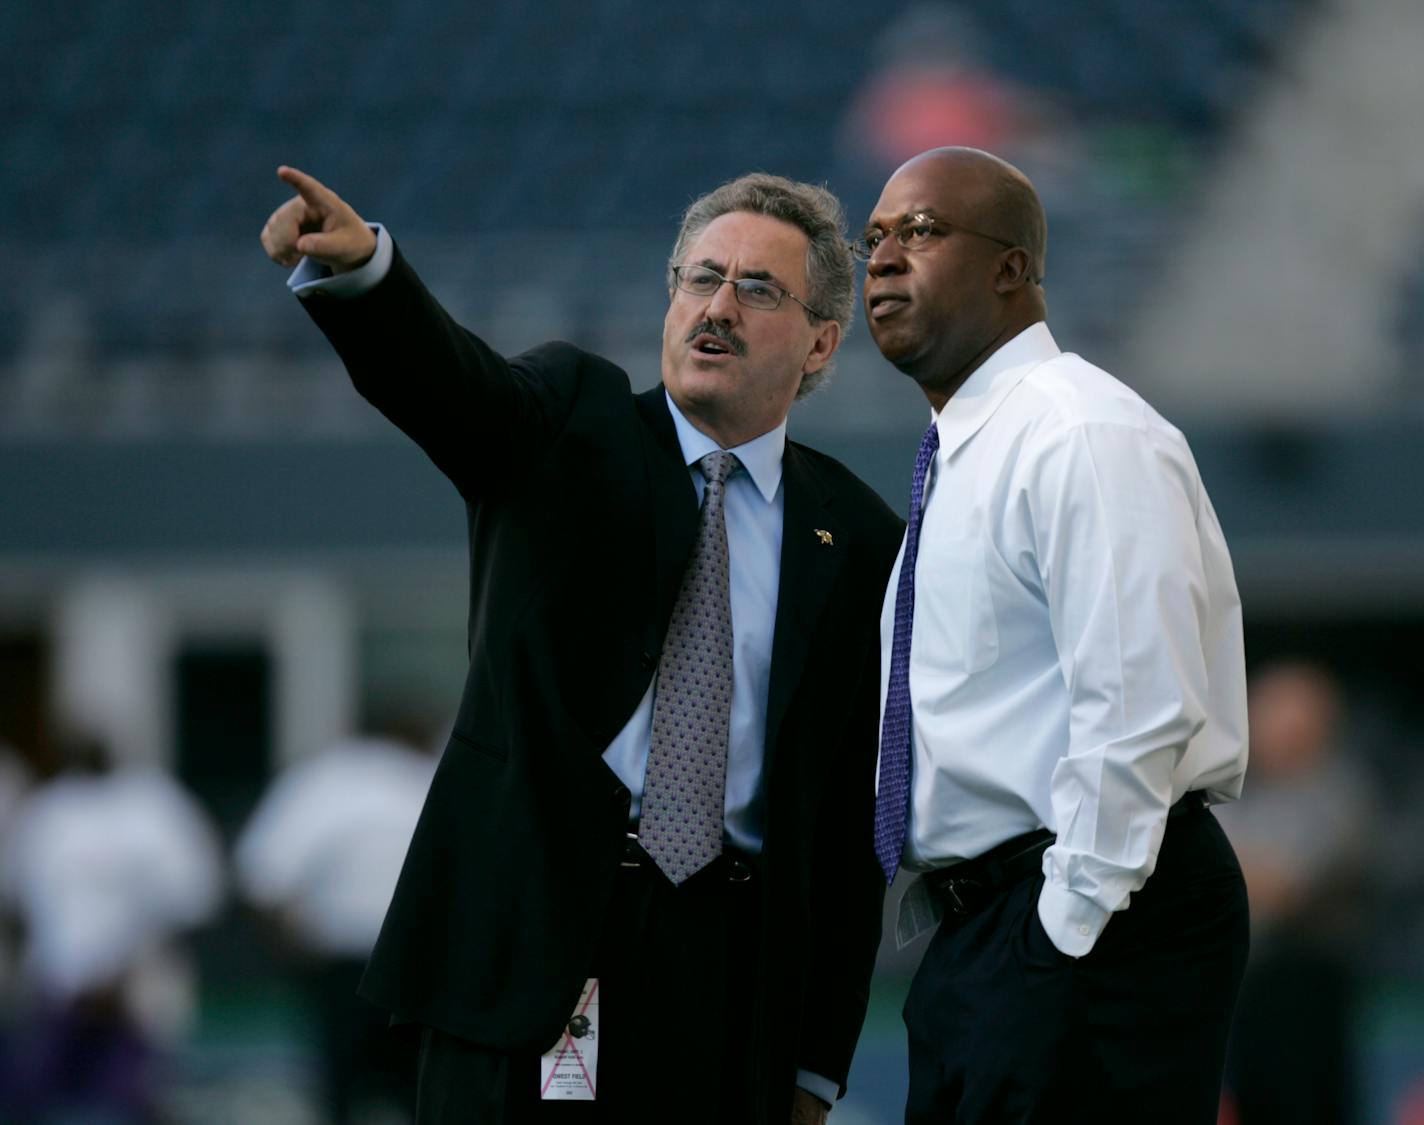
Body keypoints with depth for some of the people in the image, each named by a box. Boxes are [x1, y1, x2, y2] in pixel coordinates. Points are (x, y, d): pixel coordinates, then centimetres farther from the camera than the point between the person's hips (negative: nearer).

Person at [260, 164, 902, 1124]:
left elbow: (854, 818, 10)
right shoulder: (570, 425, 8)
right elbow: (439, 375, -15)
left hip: (727, 968, 2)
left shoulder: (858, 540, 11)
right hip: (530, 929, -2)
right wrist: (354, 263, -39)